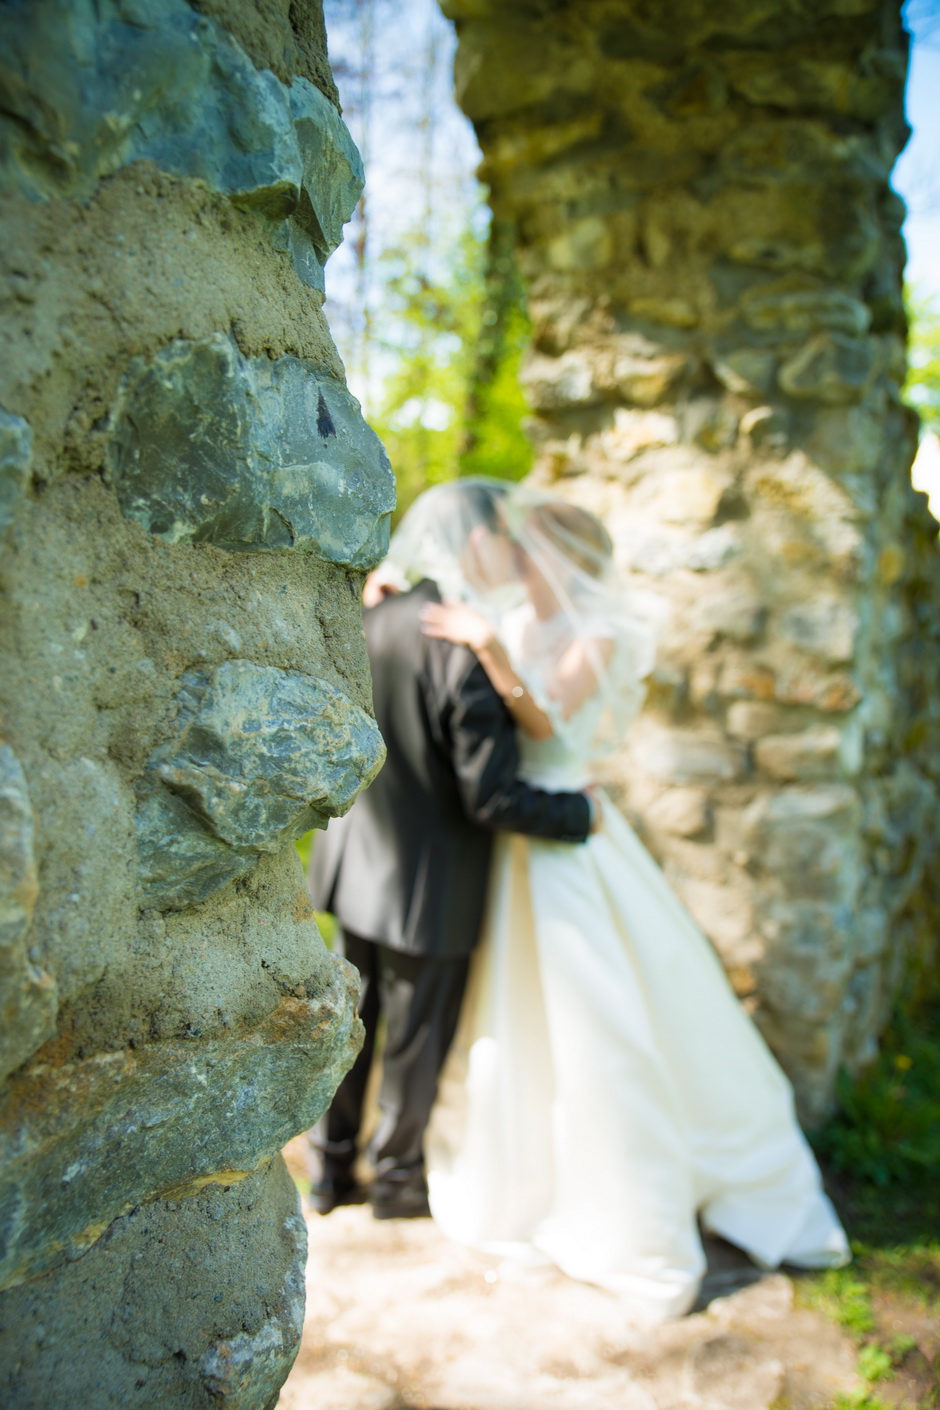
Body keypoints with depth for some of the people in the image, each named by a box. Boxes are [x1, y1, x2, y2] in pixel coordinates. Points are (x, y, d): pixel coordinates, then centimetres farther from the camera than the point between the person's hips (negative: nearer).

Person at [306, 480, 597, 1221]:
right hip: (427, 884, -7)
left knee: (351, 1019, 22)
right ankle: (398, 1175, 36)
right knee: (417, 1037, 15)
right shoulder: (465, 648, -26)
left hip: (354, 866, 7)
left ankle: (333, 1168, 39)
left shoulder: (365, 619, -4)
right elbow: (492, 797, -25)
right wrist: (580, 811, -9)